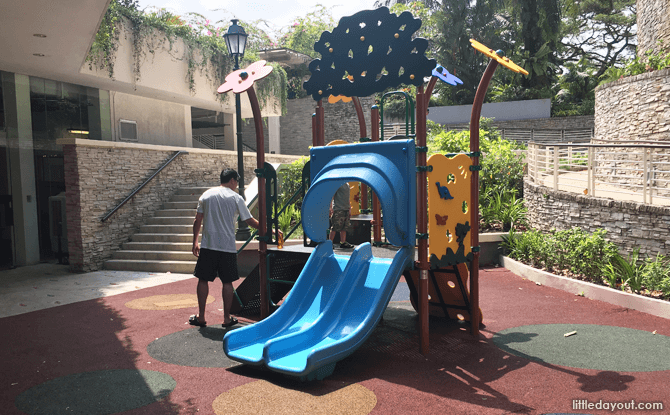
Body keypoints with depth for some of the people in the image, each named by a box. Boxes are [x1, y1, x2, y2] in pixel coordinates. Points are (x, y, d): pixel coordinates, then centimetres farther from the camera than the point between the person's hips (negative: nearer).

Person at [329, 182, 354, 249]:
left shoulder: (347, 184, 16)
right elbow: (331, 196, -9)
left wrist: (349, 209, 18)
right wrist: (331, 208, -15)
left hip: (346, 209, 7)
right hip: (338, 209, -7)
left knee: (344, 227, 7)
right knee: (335, 227, -4)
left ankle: (343, 243, 13)